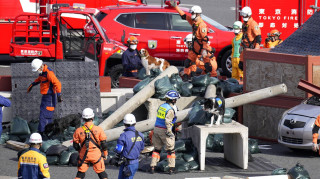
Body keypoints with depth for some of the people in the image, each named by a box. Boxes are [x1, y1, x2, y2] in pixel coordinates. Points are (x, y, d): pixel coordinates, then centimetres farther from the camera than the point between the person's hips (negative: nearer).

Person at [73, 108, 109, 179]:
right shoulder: (98, 129, -11)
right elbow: (104, 143, -4)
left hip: (84, 156, 2)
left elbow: (75, 145, 2)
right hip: (96, 155, -2)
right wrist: (105, 154, 12)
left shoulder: (78, 130, -7)